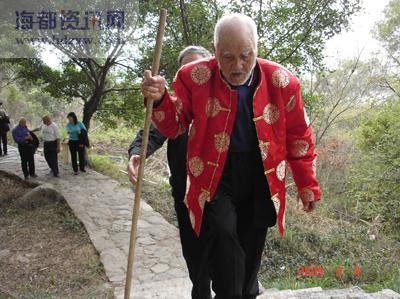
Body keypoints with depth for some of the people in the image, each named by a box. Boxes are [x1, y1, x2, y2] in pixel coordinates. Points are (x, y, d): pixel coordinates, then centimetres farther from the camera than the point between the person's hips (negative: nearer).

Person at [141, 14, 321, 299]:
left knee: (251, 248, 11)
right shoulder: (194, 77, -8)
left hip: (262, 177, 2)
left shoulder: (281, 81, -6)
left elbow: (299, 138, 4)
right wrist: (160, 99, -21)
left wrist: (308, 187, 9)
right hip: (215, 174, -1)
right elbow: (174, 126, 1)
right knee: (221, 231, -20)